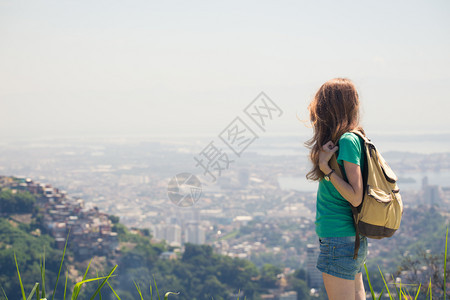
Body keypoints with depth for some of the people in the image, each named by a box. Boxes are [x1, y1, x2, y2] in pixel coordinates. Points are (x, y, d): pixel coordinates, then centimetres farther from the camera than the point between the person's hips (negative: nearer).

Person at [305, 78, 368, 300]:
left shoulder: (347, 141, -17)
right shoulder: (353, 138, 10)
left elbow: (355, 197, -20)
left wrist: (326, 168, -18)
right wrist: (325, 161, 4)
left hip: (340, 240, -9)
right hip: (354, 240, 9)